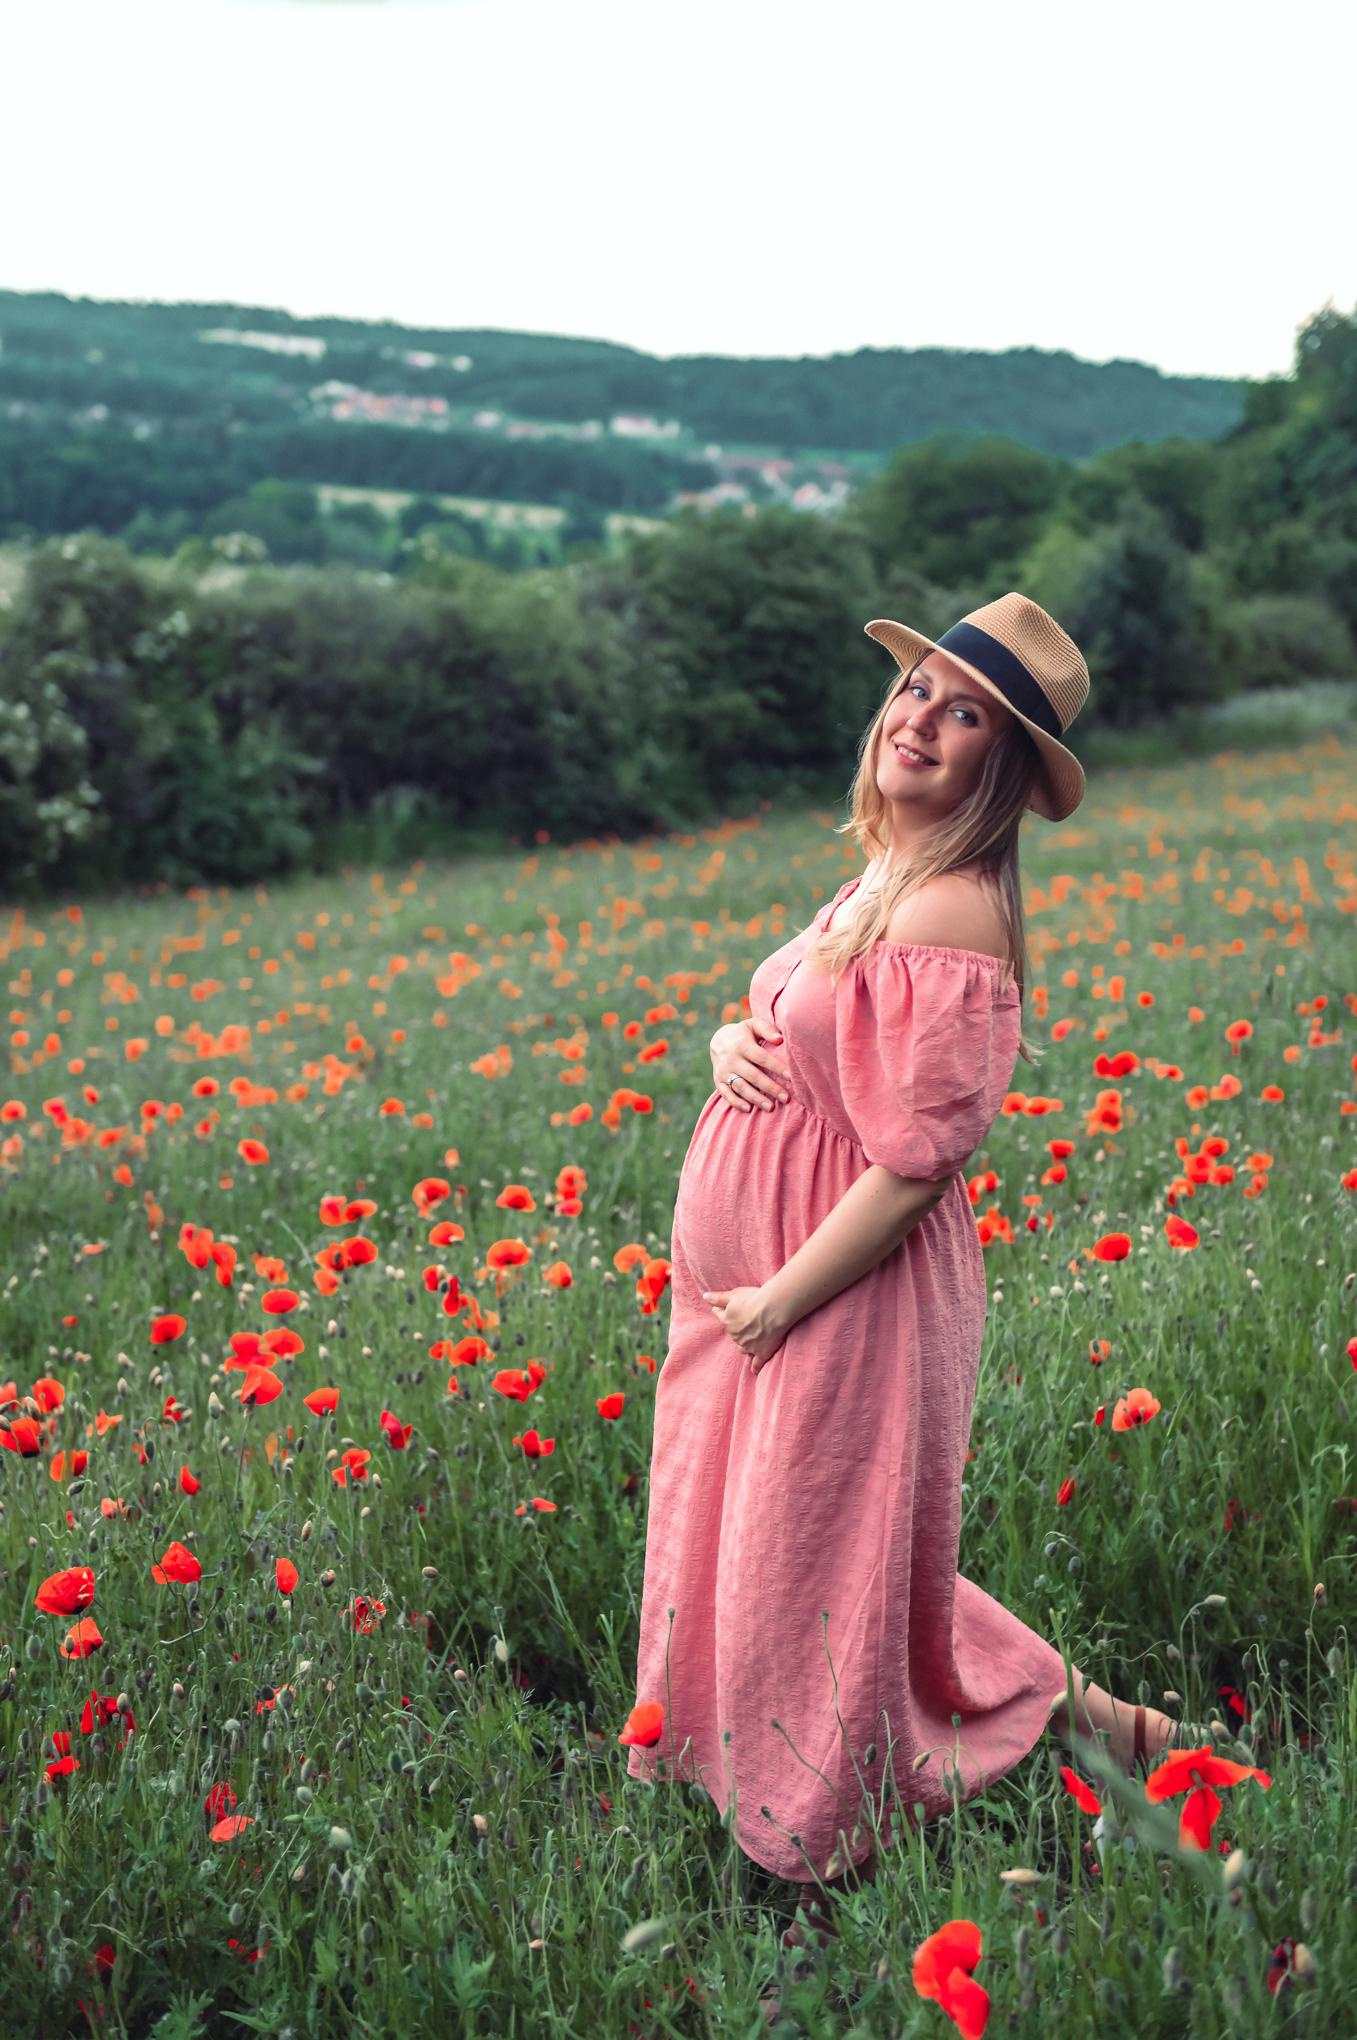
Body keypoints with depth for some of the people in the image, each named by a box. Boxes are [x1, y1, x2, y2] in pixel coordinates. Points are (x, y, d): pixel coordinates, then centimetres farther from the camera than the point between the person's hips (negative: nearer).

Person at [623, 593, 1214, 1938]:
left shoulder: (953, 916, -22)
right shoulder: (879, 880, 7)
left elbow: (912, 1165, -23)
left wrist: (777, 1305, -17)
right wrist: (729, 1041, -3)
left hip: (849, 1296, -10)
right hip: (749, 1277, 10)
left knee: (822, 1572, 8)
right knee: (726, 1544, 23)